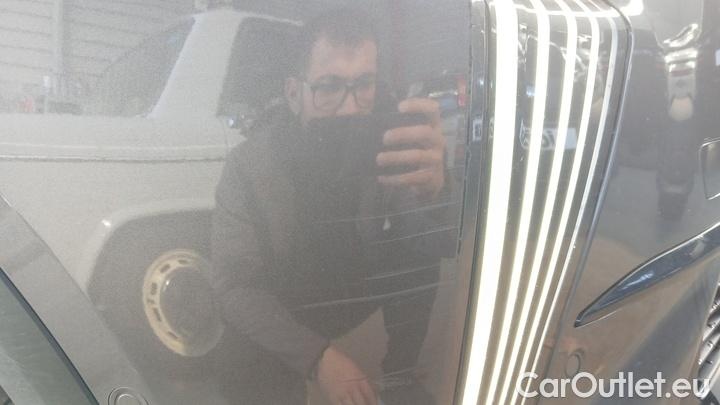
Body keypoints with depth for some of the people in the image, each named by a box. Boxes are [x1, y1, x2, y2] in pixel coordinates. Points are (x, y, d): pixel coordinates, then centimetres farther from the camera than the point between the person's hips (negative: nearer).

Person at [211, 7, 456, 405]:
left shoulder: (389, 142, -20)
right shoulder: (248, 165, -23)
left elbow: (444, 244, -30)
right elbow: (234, 284, -21)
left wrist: (433, 190, -56)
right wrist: (317, 356, -34)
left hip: (361, 285, 3)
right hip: (283, 306, -2)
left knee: (420, 252, -24)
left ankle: (400, 373, -3)